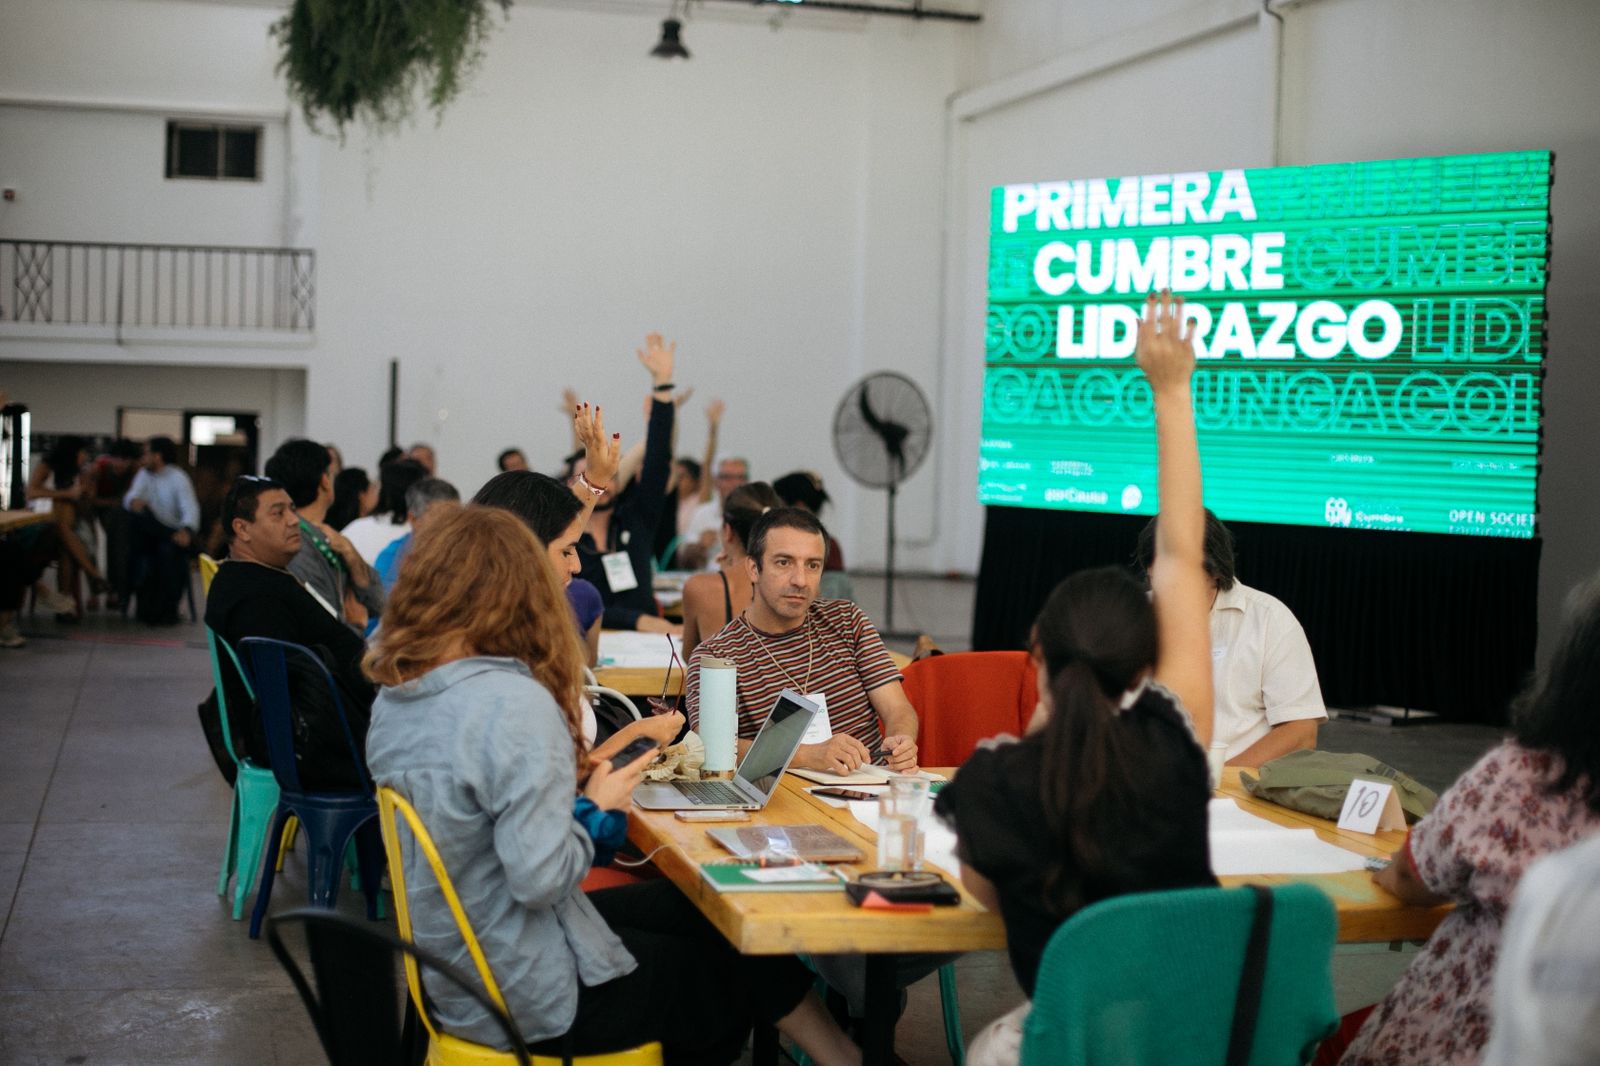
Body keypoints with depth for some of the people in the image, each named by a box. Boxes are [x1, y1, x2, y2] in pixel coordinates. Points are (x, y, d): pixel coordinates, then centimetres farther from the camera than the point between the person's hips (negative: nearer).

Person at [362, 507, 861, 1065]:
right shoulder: (516, 704, -26)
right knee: (743, 961, 12)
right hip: (525, 996, -8)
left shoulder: (396, 695, 0)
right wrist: (596, 810, -11)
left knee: (688, 905, 21)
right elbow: (540, 877, -28)